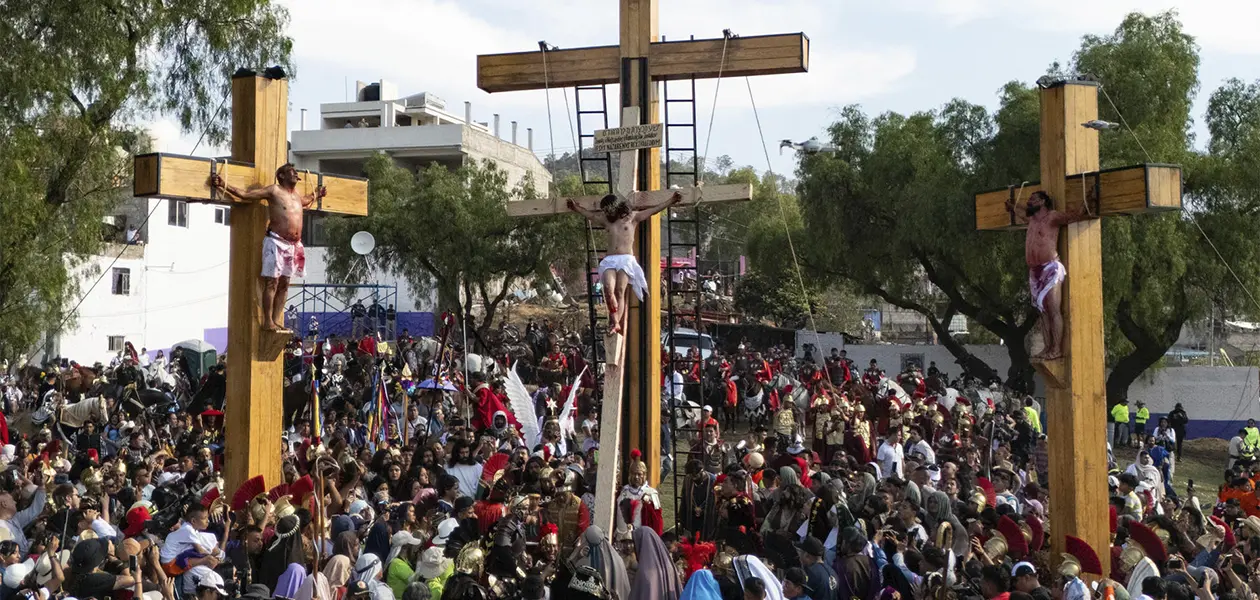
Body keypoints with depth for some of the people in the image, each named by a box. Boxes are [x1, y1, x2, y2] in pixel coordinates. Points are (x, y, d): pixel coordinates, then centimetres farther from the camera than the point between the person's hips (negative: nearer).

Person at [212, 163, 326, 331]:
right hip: (276, 242, -7)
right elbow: (245, 194, -6)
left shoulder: (296, 195, 17)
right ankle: (267, 322, -7)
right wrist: (224, 185, -15)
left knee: (284, 284, 6)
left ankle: (276, 321, 9)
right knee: (271, 282, -7)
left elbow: (305, 201, 44)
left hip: (293, 245, 7)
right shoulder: (274, 191, -3)